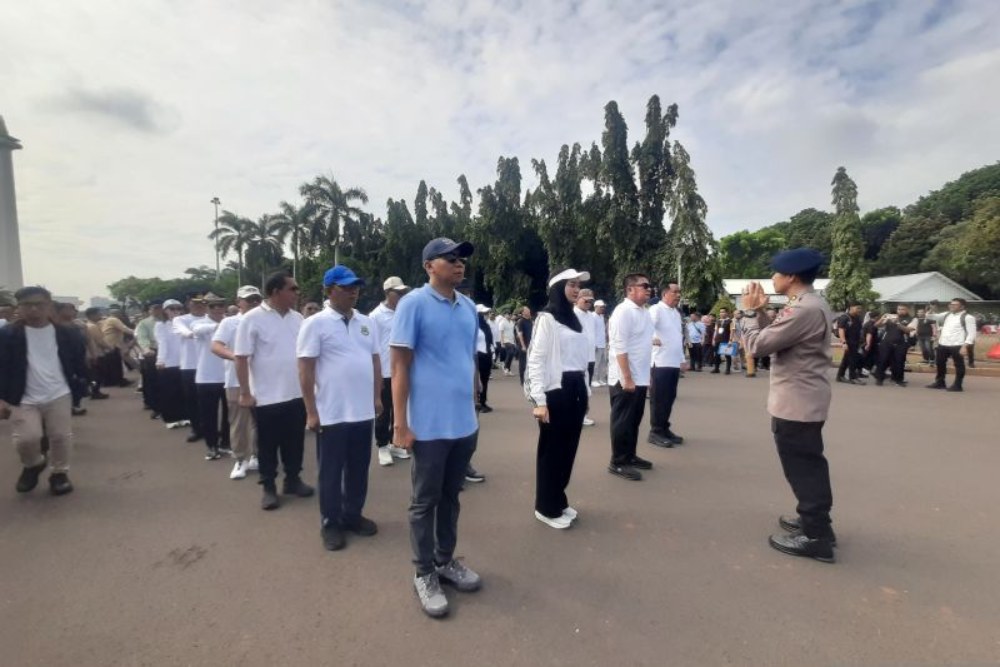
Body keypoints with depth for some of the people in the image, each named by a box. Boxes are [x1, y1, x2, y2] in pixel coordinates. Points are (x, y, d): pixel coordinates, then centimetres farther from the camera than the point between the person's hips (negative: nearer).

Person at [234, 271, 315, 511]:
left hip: (297, 394, 5)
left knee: (295, 441, 15)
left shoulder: (297, 318, 6)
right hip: (267, 396, -5)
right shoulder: (252, 319, -11)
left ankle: (293, 479, 31)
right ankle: (269, 487, 23)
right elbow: (241, 358, -10)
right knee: (268, 445, 9)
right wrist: (245, 393, -12)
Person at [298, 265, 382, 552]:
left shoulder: (368, 323, 9)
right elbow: (305, 369, -10)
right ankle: (330, 523, 26)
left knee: (359, 469, 16)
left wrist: (377, 396, 10)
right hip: (331, 413, -5)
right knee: (331, 471, 10)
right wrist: (311, 411, -12)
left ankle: (353, 515, 33)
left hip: (364, 411, 5)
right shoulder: (315, 324, -8)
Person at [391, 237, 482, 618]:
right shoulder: (413, 304, -10)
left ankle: (446, 560, 37)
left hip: (465, 423, 6)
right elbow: (400, 365, -11)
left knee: (451, 497, 19)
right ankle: (424, 574, 28)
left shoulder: (469, 307, 8)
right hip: (429, 425, -6)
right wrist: (400, 423, -13)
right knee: (425, 501, 10)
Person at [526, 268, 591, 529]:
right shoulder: (547, 318, -8)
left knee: (569, 447, 14)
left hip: (576, 390, 7)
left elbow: (582, 358, 16)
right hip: (556, 391, -7)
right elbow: (535, 360, -12)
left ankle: (559, 501, 29)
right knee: (552, 449, 4)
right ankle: (547, 508, 19)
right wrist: (539, 400, -17)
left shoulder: (577, 319, 14)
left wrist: (586, 391, 14)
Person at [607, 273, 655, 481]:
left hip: (640, 378, 9)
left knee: (634, 420, 17)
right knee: (622, 422, 1)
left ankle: (629, 456, 30)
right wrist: (627, 378, -23)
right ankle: (618, 462, 12)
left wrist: (645, 375, 17)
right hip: (624, 379, -9)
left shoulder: (643, 312, 13)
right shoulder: (623, 312, -16)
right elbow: (619, 348, -21)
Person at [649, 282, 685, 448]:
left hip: (674, 363, 8)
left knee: (670, 398, 13)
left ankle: (664, 429, 23)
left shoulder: (676, 312, 17)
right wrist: (652, 339, -39)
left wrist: (682, 359, 20)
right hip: (661, 362, -8)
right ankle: (655, 432, 7)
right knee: (659, 399, -2)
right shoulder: (656, 309, -10)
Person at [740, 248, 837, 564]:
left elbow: (758, 344, -22)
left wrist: (749, 311, -9)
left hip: (796, 402, -11)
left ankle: (816, 537, 12)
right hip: (803, 400, 11)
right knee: (808, 464, 22)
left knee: (802, 467, 0)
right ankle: (814, 520, 38)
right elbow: (775, 337, 13)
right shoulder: (810, 303, 10)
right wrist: (762, 311, 4)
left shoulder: (804, 309, -24)